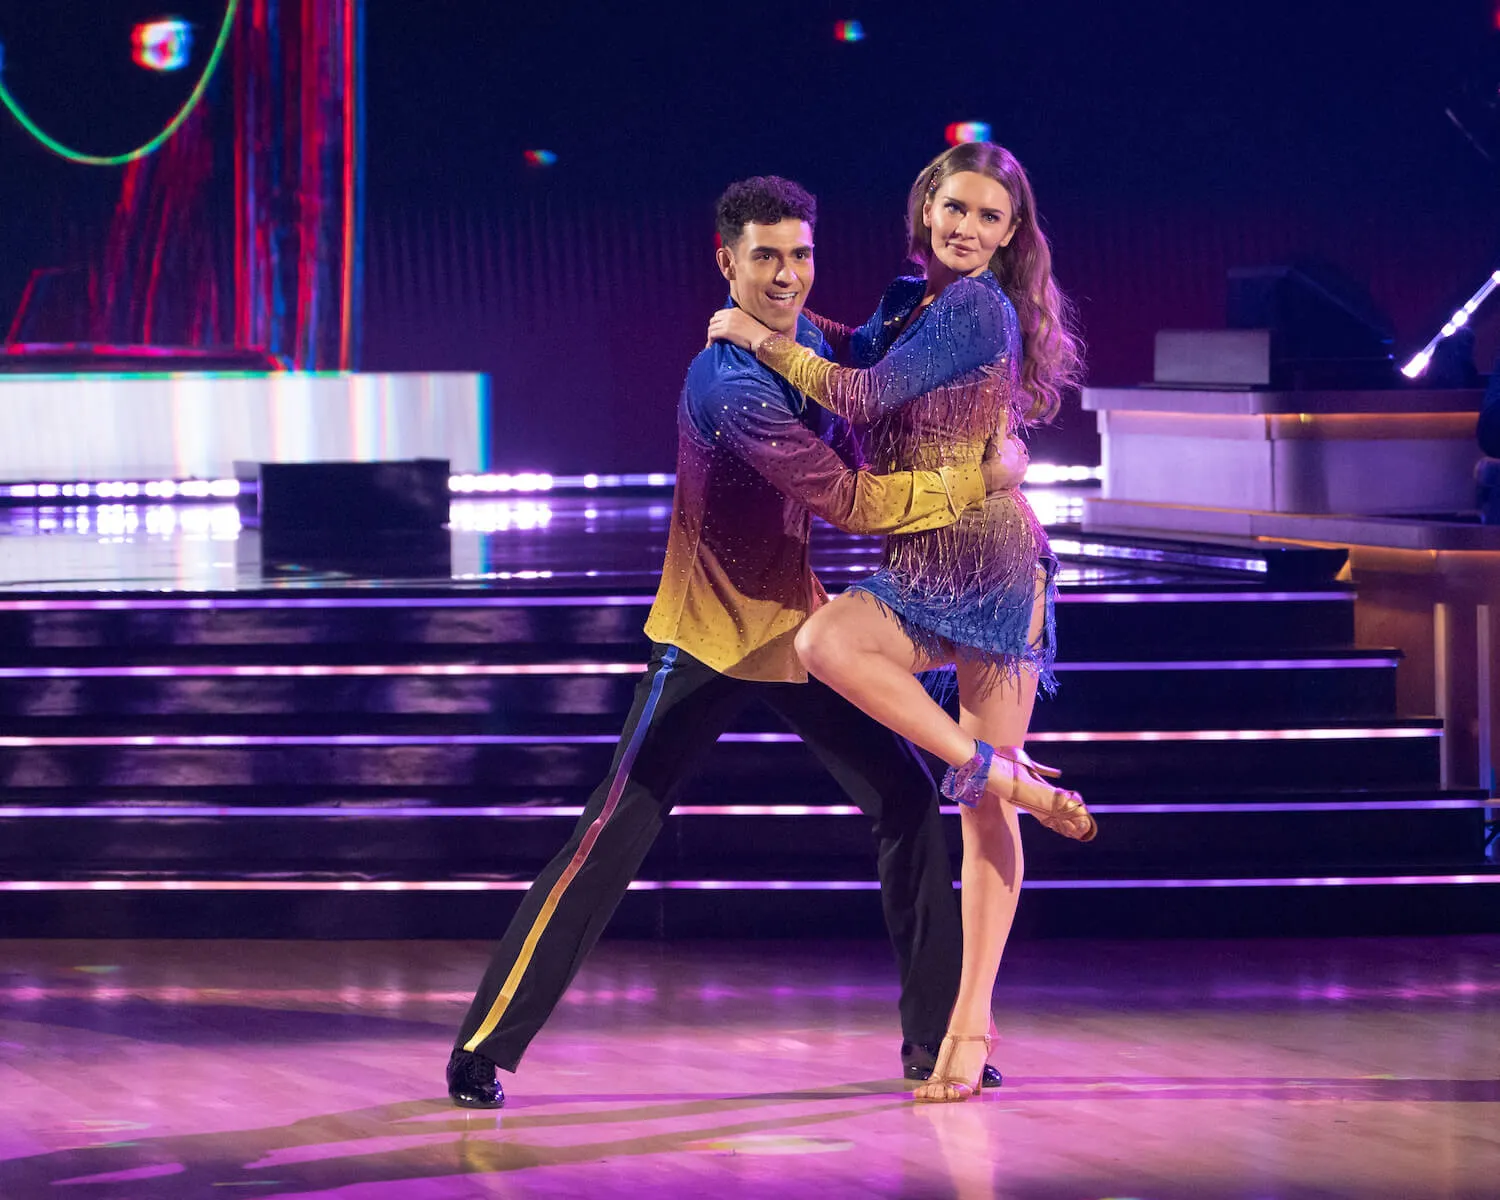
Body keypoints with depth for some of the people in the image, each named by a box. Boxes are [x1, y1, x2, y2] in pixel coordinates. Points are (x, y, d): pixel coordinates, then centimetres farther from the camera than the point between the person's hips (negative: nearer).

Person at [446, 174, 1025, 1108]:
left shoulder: (809, 340, 3)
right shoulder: (733, 384, -25)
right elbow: (849, 502, -26)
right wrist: (979, 481, -20)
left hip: (799, 628, 8)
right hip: (709, 644, -8)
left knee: (908, 801, 5)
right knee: (614, 838, -11)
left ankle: (934, 1036, 14)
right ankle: (485, 1048, -5)